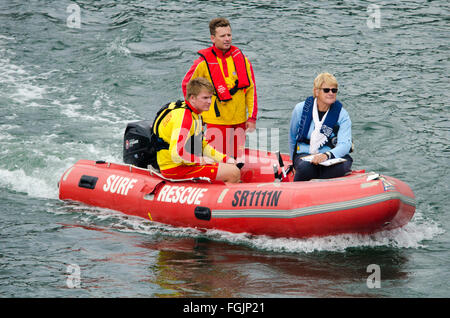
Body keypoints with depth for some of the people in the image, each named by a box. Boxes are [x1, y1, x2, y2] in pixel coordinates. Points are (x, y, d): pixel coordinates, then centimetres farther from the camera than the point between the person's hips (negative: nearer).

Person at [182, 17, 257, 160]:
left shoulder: (241, 59, 2)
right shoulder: (204, 62, -8)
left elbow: (251, 88, 7)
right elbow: (187, 85, 6)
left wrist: (252, 117, 2)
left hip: (239, 121, 4)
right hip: (216, 121, -4)